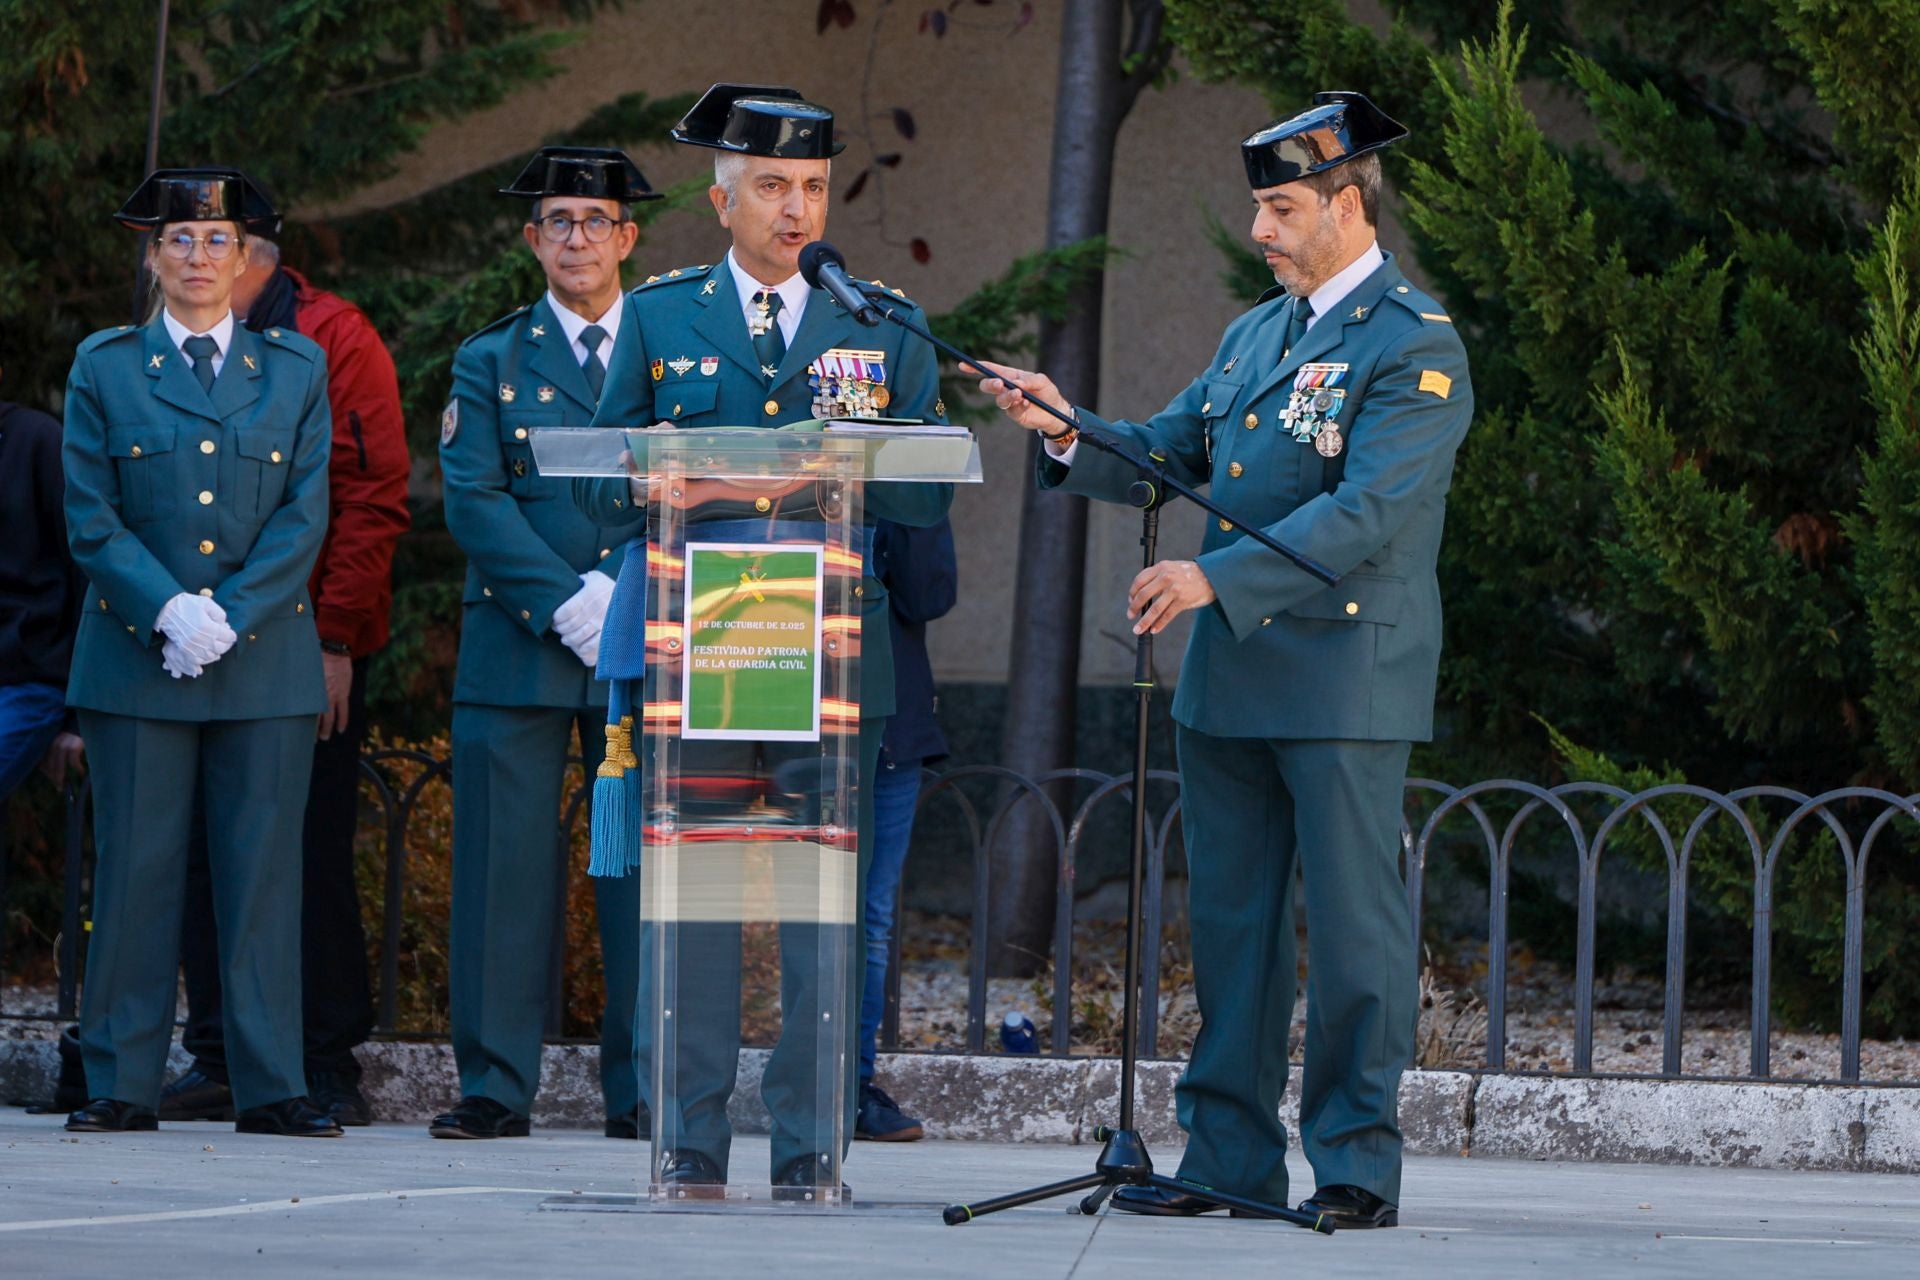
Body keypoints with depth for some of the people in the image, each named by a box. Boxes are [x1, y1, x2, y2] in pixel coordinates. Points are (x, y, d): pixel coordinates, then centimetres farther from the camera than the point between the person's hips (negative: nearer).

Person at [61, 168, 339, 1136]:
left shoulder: (296, 368, 10)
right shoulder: (104, 367, 7)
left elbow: (305, 516, 3)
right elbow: (90, 519, 1)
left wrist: (229, 616, -10)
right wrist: (168, 610, -12)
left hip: (265, 658, 1)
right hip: (135, 656, -1)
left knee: (262, 871, 0)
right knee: (134, 869, -1)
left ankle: (271, 1088, 2)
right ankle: (122, 1083, 3)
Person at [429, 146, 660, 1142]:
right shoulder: (491, 362, 12)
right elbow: (474, 503, 0)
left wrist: (626, 594, -11)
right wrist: (566, 605, -12)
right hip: (517, 650, 0)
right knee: (506, 867, -2)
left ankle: (641, 1091, 2)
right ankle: (495, 1086, 2)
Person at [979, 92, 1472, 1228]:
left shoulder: (1414, 345, -10)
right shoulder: (1255, 334, 17)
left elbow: (1364, 514, -20)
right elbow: (1167, 453, 19)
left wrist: (1216, 577, -26)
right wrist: (1071, 435, -1)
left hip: (1347, 678, -8)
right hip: (1230, 678, 8)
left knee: (1352, 929, -4)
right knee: (1231, 923, 9)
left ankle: (1358, 1168, 1)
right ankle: (1230, 1155, 15)